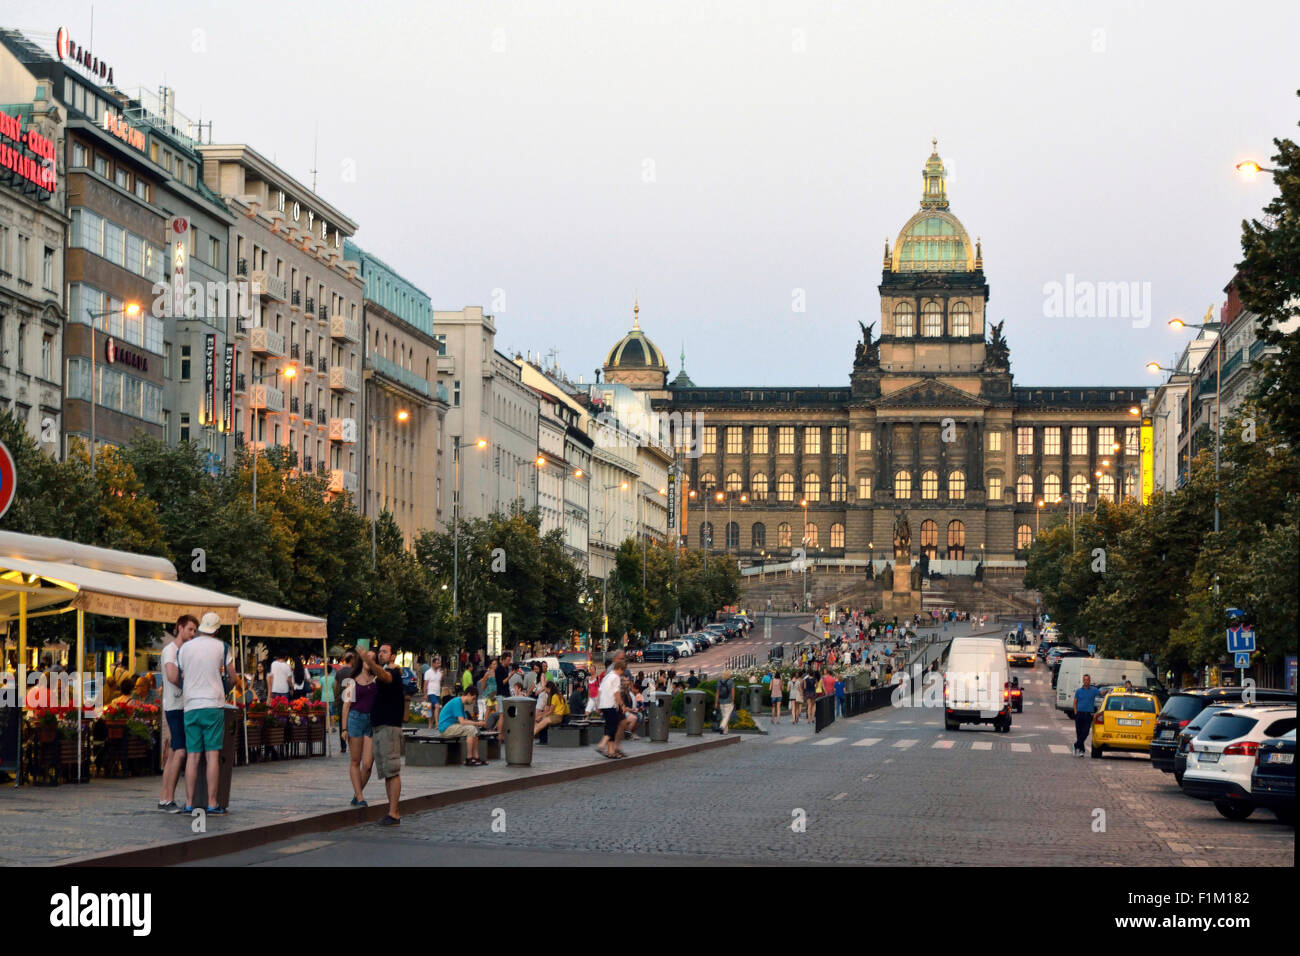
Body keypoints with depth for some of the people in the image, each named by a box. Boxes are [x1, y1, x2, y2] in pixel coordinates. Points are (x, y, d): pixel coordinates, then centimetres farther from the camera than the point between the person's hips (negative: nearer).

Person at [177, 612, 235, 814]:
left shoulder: (184, 648, 7)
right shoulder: (221, 647, 1)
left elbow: (179, 678, 10)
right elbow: (232, 675, 6)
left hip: (191, 706, 2)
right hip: (213, 706, -2)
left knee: (192, 755, 3)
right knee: (212, 755, -3)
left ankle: (189, 803, 1)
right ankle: (212, 803, -5)